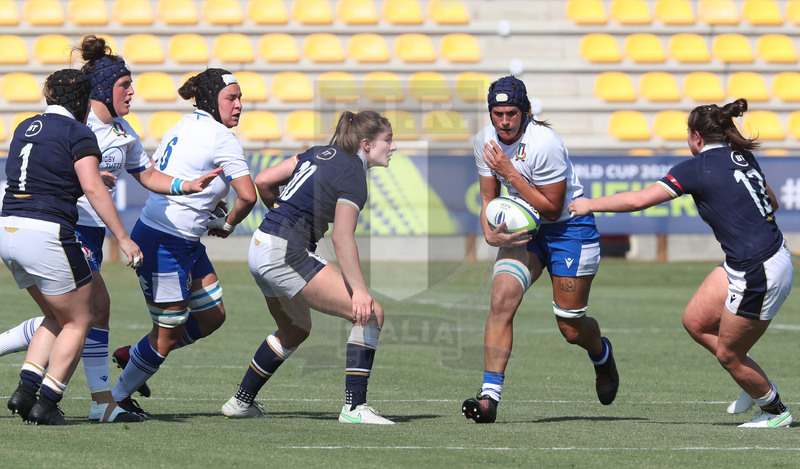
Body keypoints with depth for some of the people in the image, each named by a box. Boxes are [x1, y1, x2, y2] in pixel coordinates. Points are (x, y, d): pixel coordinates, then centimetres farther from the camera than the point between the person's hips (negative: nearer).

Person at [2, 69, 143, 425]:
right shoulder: (78, 133, -6)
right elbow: (93, 189, -16)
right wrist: (123, 238, -15)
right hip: (48, 233, -8)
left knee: (57, 317, 21)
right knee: (78, 322, 7)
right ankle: (47, 403, 1)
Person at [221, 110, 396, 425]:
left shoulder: (320, 153, 13)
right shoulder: (353, 175, -11)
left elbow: (263, 181, 13)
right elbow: (342, 238, -22)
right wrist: (359, 290, -28)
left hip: (260, 246, 10)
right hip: (288, 254, -9)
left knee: (295, 330, 30)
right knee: (371, 313, -9)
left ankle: (241, 402, 38)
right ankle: (354, 407, -12)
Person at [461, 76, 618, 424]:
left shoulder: (544, 144, -26)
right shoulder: (484, 141, -6)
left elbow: (552, 208, -22)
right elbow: (489, 196, 7)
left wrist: (510, 173, -27)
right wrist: (490, 232, -12)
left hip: (570, 228, -5)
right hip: (525, 228, 5)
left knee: (572, 330, 3)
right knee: (501, 300, -20)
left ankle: (602, 355, 42)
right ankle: (490, 397, -23)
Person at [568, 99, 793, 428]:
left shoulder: (697, 168, -15)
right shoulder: (743, 157, 8)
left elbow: (638, 200, -14)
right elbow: (772, 202, 20)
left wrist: (590, 204, -2)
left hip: (760, 275, -8)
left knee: (728, 355, 8)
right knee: (695, 322, 14)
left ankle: (775, 410, 26)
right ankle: (758, 385, 27)